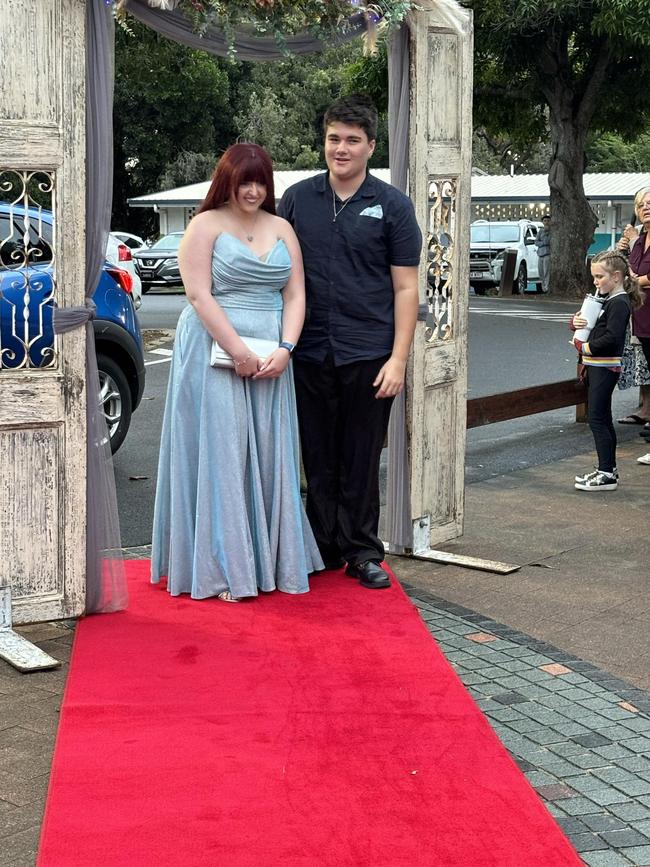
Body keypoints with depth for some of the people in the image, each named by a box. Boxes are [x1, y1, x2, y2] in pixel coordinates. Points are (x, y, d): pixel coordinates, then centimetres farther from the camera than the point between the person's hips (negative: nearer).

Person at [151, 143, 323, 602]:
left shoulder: (282, 229, 13)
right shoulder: (206, 226, -2)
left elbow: (295, 295, 8)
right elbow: (199, 295, -11)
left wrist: (284, 350, -7)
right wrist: (239, 352, -17)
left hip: (270, 362, 5)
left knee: (268, 457, 6)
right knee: (221, 456, -3)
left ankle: (270, 561, 15)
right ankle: (222, 569, 3)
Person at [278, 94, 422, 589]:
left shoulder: (392, 206, 1)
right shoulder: (298, 199, 7)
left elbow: (405, 288, -1)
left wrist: (398, 359, -8)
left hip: (369, 356, -2)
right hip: (310, 354, 2)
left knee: (361, 461, 5)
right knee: (319, 460, 9)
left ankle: (362, 552, 16)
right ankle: (324, 548, 21)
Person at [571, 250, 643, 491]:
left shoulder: (619, 303, -16)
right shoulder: (602, 297, 14)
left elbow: (611, 338, -25)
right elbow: (589, 324, 21)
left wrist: (584, 347, -15)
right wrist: (576, 322, -2)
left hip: (606, 367, -10)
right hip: (596, 366, 10)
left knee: (597, 419, -9)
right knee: (603, 419, 14)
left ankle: (606, 474, -7)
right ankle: (609, 469, 21)